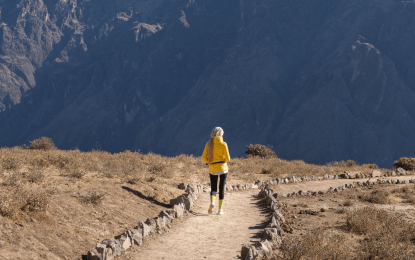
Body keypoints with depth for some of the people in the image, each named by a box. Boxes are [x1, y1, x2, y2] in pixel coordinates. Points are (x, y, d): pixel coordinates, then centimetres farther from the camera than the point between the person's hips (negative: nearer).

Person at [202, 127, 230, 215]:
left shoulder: (209, 143, -1)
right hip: (223, 168, -2)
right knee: (222, 188, 8)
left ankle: (212, 202, -20)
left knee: (213, 188, 10)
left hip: (212, 169, 2)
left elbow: (204, 158, -2)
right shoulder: (223, 144, -8)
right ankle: (220, 209, 5)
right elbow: (228, 159, -8)